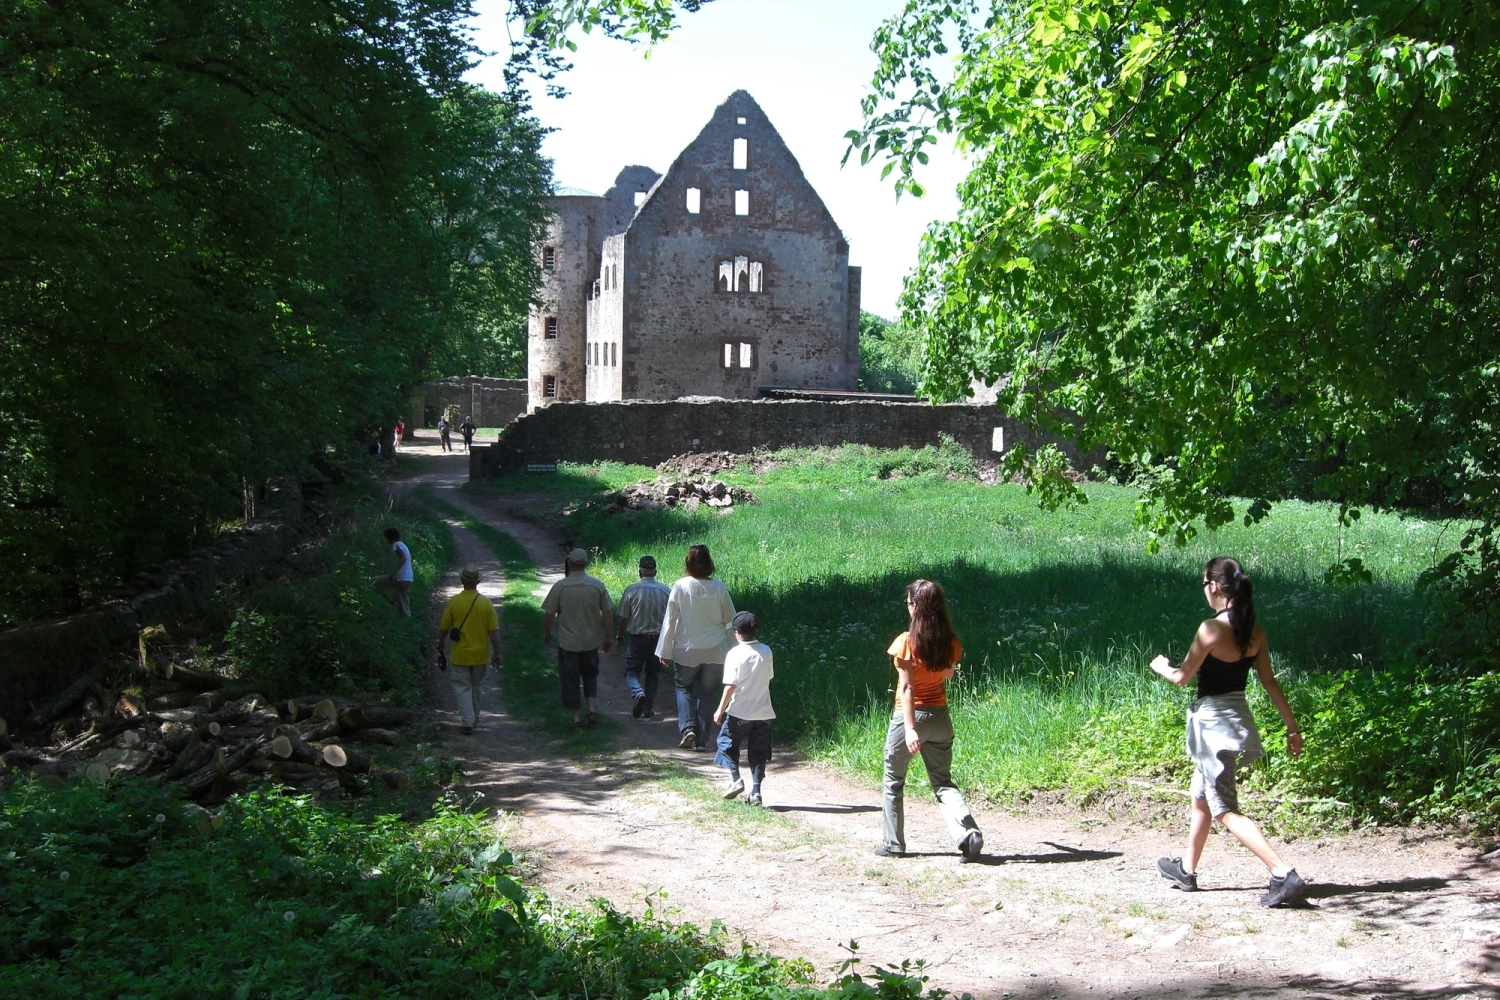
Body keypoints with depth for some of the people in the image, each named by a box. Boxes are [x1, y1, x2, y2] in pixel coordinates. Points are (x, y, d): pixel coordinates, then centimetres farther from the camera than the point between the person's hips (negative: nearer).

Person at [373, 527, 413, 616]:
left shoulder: (396, 545, -6)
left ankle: (393, 600, 1)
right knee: (403, 608, 12)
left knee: (377, 581, 6)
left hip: (400, 579, -9)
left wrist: (393, 572, -29)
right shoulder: (403, 545, 22)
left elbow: (403, 558, -21)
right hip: (408, 580, 9)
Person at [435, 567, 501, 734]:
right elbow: (494, 631, -7)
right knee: (475, 686, 20)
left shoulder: (453, 602, -10)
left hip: (459, 655, -2)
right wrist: (496, 653, 2)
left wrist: (440, 650, 11)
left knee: (462, 688, 5)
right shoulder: (486, 603, -7)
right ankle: (474, 718, 32)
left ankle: (468, 722, -4)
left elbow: (443, 629, -3)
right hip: (480, 654, 2)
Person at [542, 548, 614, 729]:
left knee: (570, 680, 8)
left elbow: (549, 614, -6)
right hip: (591, 641, 2)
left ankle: (577, 718, 10)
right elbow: (608, 613, -3)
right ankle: (593, 709, 7)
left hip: (568, 643, -2)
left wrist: (546, 632, 11)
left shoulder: (560, 586, -11)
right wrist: (607, 637, 7)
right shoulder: (597, 585, -5)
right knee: (590, 675, 21)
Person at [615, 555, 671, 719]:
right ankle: (648, 710, 17)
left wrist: (620, 635, 10)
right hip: (659, 638, 2)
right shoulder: (666, 591, -2)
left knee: (632, 671, 9)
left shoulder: (632, 590, -9)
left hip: (638, 638, -2)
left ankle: (638, 693, -20)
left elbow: (622, 618, -6)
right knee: (653, 674, 16)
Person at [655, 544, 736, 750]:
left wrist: (665, 650, 2)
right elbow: (730, 620, 2)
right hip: (715, 650, 1)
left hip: (687, 650, -1)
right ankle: (701, 739, 10)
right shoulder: (719, 587, -6)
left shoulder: (681, 586, -10)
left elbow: (670, 619, -6)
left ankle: (687, 727, -1)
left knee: (683, 687, 18)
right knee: (707, 694, 12)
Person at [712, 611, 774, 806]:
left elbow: (730, 685, -14)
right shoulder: (766, 651, 3)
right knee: (758, 753, 9)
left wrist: (720, 710, -8)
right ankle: (755, 792, 5)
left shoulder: (735, 654, -11)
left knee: (727, 744, 14)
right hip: (763, 712, 4)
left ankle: (735, 779, -2)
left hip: (739, 712, -4)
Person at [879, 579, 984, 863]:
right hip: (940, 717, 5)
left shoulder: (906, 642, -16)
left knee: (894, 782, 14)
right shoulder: (951, 643, -1)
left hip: (910, 715, -4)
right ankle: (969, 834, -10)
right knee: (943, 782, 12)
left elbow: (906, 687, -20)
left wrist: (910, 728, -23)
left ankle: (893, 844, 20)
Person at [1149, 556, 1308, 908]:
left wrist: (1160, 666, 10)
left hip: (1213, 719, -9)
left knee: (1226, 810, -5)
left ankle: (1283, 874, -18)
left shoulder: (1212, 628, -20)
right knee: (1201, 796, 23)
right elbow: (1269, 682, 4)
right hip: (1237, 716, 9)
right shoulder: (1254, 630, 2)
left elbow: (1182, 676, -11)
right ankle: (1187, 869, 37)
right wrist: (1292, 727, 8)